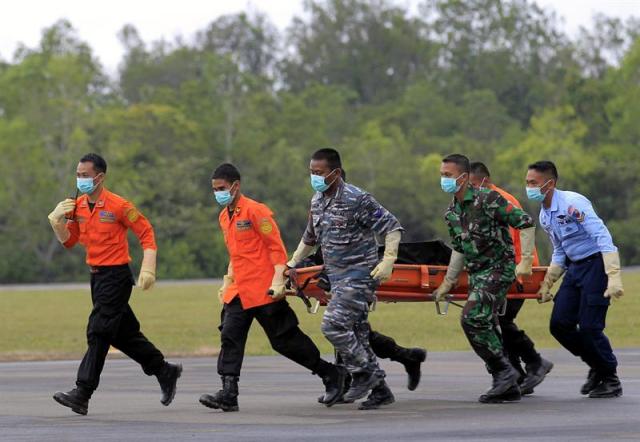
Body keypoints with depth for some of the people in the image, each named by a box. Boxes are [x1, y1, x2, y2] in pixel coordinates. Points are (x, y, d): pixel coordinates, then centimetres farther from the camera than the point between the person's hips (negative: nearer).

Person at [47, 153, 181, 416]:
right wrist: (57, 221, -6)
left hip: (116, 276, -8)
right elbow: (68, 241, 13)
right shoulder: (78, 206, 7)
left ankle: (82, 394, -13)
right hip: (96, 276, 8)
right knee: (124, 334, 15)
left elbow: (146, 233, -9)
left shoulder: (118, 206, -13)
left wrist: (148, 269, -15)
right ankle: (165, 372, 30)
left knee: (98, 333, -11)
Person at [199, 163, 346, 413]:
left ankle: (332, 375, 14)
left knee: (285, 340, -1)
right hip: (239, 293, 8)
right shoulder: (224, 217, 14)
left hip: (264, 290, -8)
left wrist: (278, 281, -18)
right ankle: (228, 395, -10)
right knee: (230, 338, -6)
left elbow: (276, 247, -12)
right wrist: (227, 282, 19)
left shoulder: (255, 211, -11)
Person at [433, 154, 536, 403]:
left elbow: (526, 223, -13)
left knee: (472, 319, -21)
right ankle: (508, 388, 10)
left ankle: (504, 371, -10)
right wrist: (448, 283, 21)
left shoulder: (487, 200, -14)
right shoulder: (452, 213, 10)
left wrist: (526, 261, -16)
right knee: (486, 327, 5)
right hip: (477, 275, 8)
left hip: (499, 269, -8)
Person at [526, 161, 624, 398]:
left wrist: (613, 276, -30)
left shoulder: (572, 203, -18)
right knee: (559, 324, 0)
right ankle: (597, 367, 19)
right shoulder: (545, 216, 10)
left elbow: (602, 236, -23)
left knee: (589, 327, -12)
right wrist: (547, 283, 20)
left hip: (596, 263, -8)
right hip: (575, 267, 8)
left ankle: (611, 380, 6)